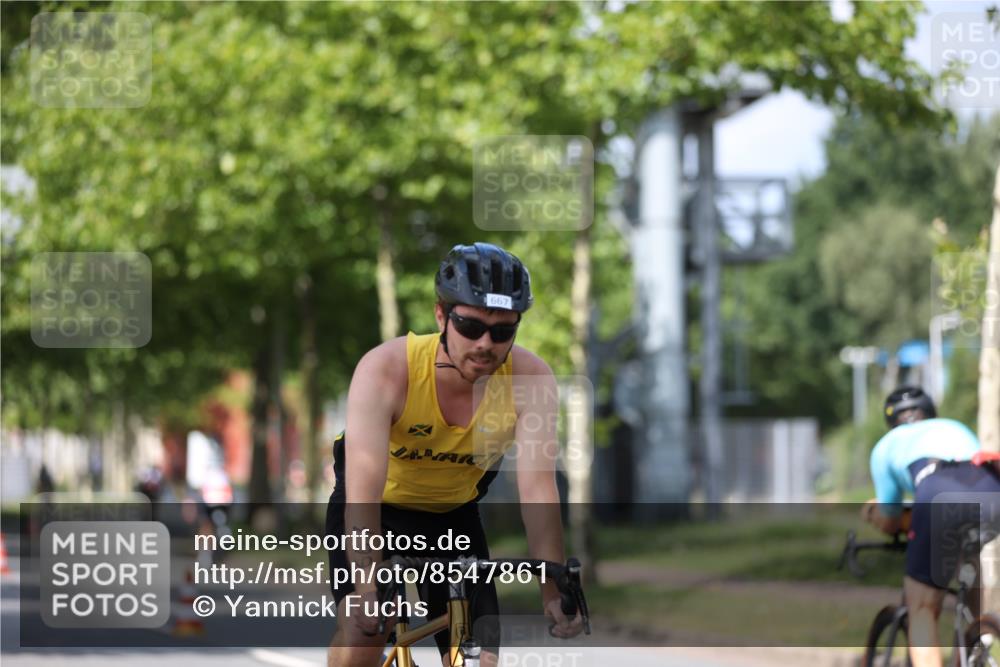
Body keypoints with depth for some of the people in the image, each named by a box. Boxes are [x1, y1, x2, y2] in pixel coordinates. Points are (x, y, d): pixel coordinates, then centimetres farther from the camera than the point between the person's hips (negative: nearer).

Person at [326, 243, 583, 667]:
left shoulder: (531, 379, -25)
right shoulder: (386, 368, -32)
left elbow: (538, 490, -30)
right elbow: (363, 490, -40)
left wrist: (554, 592, -39)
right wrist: (368, 586, -53)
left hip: (454, 514, 3)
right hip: (377, 507, -3)